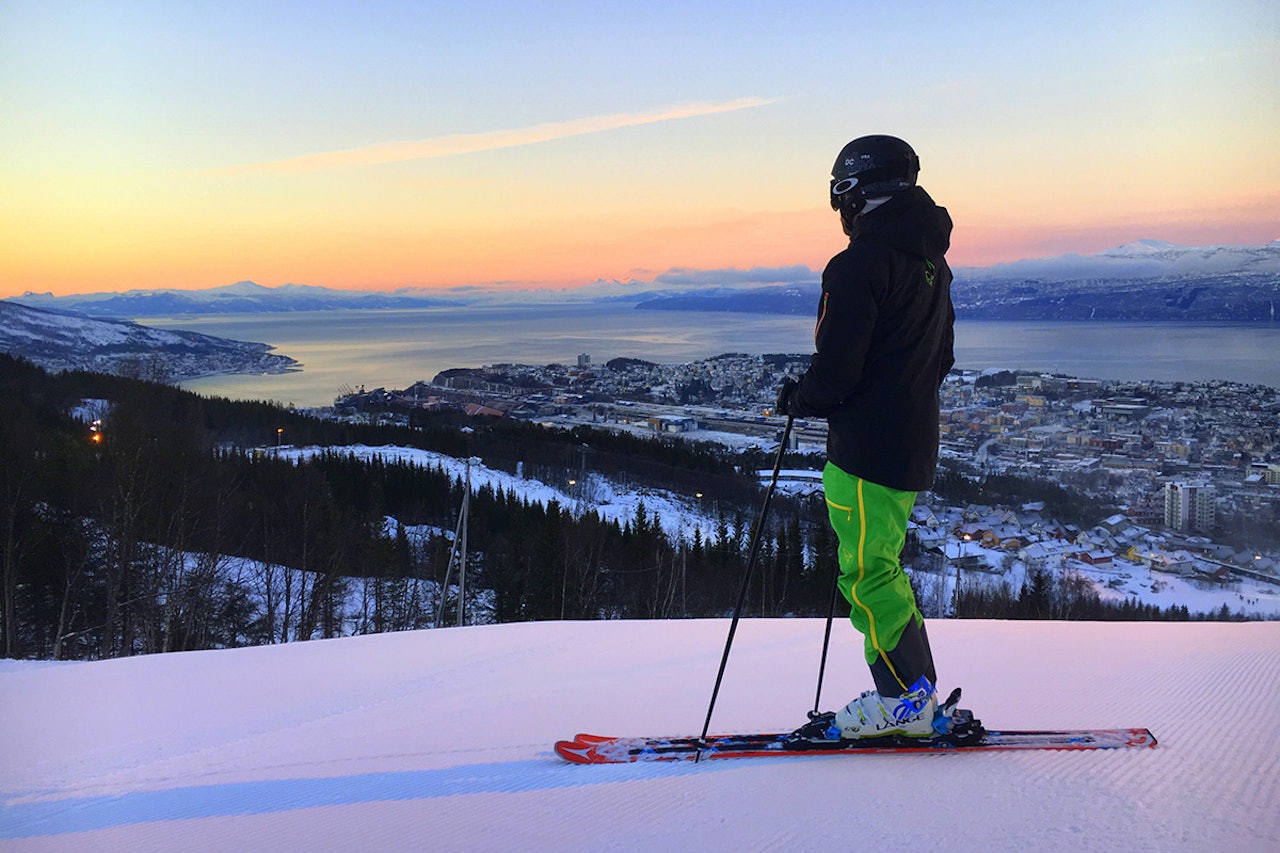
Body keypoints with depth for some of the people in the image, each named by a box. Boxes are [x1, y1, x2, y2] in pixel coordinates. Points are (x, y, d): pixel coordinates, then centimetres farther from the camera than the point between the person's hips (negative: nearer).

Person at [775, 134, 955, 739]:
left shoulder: (860, 264, -17)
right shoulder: (931, 263, 13)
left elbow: (835, 369, -19)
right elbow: (941, 356, 20)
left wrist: (798, 399, -1)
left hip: (868, 446, -10)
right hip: (917, 441, 10)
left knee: (866, 574, -1)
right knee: (879, 566, 17)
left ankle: (907, 700, 5)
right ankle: (912, 694, 22)